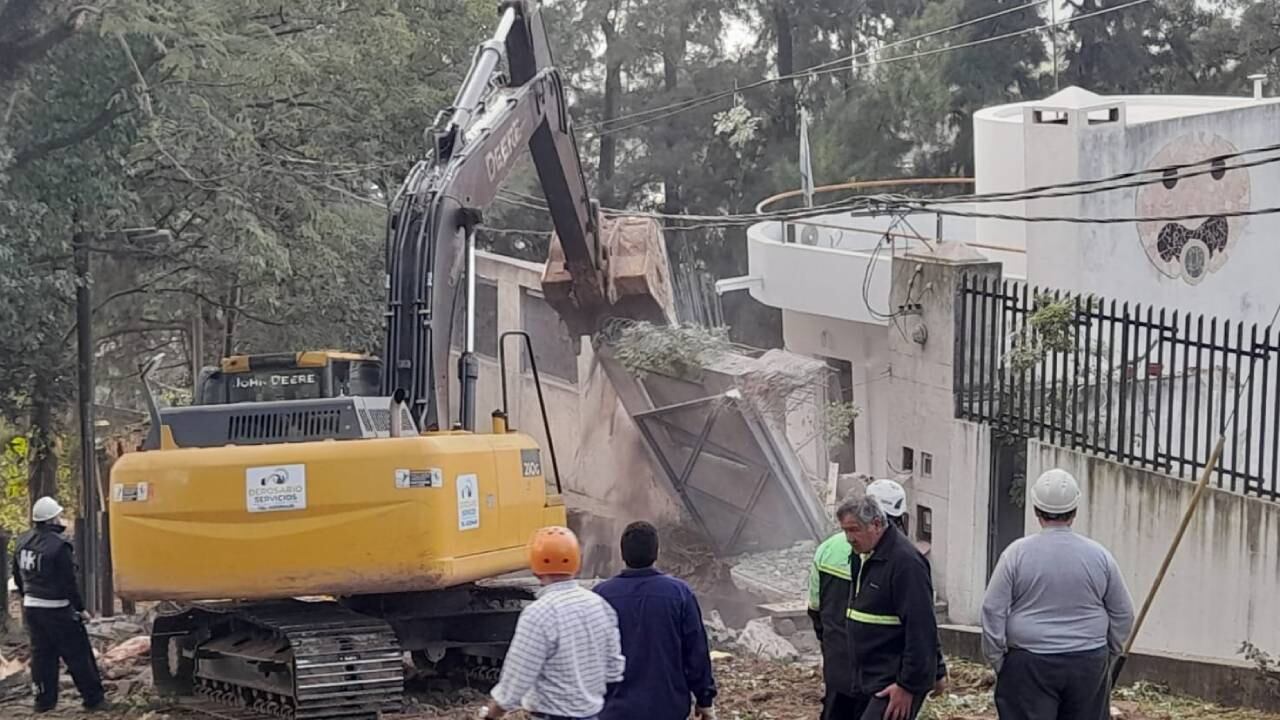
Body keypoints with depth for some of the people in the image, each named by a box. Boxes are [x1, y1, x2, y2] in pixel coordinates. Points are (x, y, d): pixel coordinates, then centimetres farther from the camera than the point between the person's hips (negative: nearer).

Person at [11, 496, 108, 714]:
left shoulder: (22, 541, 4)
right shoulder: (58, 545, -19)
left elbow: (17, 575, 14)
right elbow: (69, 582, -17)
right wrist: (80, 608, -9)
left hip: (30, 606, 7)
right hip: (56, 609, -7)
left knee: (41, 653, 14)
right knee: (78, 655, 0)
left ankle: (44, 700, 15)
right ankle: (94, 699, 4)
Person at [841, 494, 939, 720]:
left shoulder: (905, 561, -18)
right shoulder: (862, 557, 13)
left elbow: (920, 630, -21)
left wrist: (908, 686, -21)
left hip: (894, 685, -9)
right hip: (867, 680, 9)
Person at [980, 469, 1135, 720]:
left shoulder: (1017, 553, -7)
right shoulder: (1099, 555, 0)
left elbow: (993, 612, -7)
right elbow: (1123, 614, 7)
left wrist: (997, 661, 3)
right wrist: (1106, 653, 19)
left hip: (1030, 666, -2)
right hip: (1089, 662, 3)